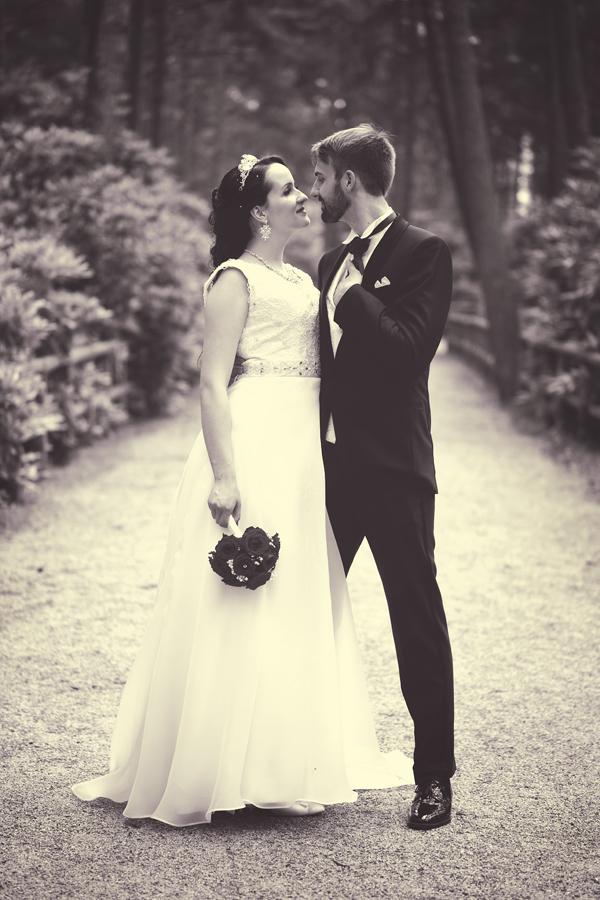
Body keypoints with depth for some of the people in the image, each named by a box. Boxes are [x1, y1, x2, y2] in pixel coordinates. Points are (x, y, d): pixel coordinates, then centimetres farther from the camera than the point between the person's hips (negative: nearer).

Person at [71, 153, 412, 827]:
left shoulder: (303, 280, 18)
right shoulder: (235, 279, -6)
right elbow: (214, 383, -14)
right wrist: (224, 476, -22)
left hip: (304, 450, 9)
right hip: (255, 448, -9)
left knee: (300, 606, 12)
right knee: (248, 605, -7)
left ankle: (290, 761, 22)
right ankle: (225, 769, 2)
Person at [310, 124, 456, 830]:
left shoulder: (423, 253, -6)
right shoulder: (333, 263, 16)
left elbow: (410, 348, -20)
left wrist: (353, 294, -13)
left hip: (392, 469, -7)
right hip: (331, 464, 7)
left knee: (417, 621, 0)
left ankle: (435, 776, 10)